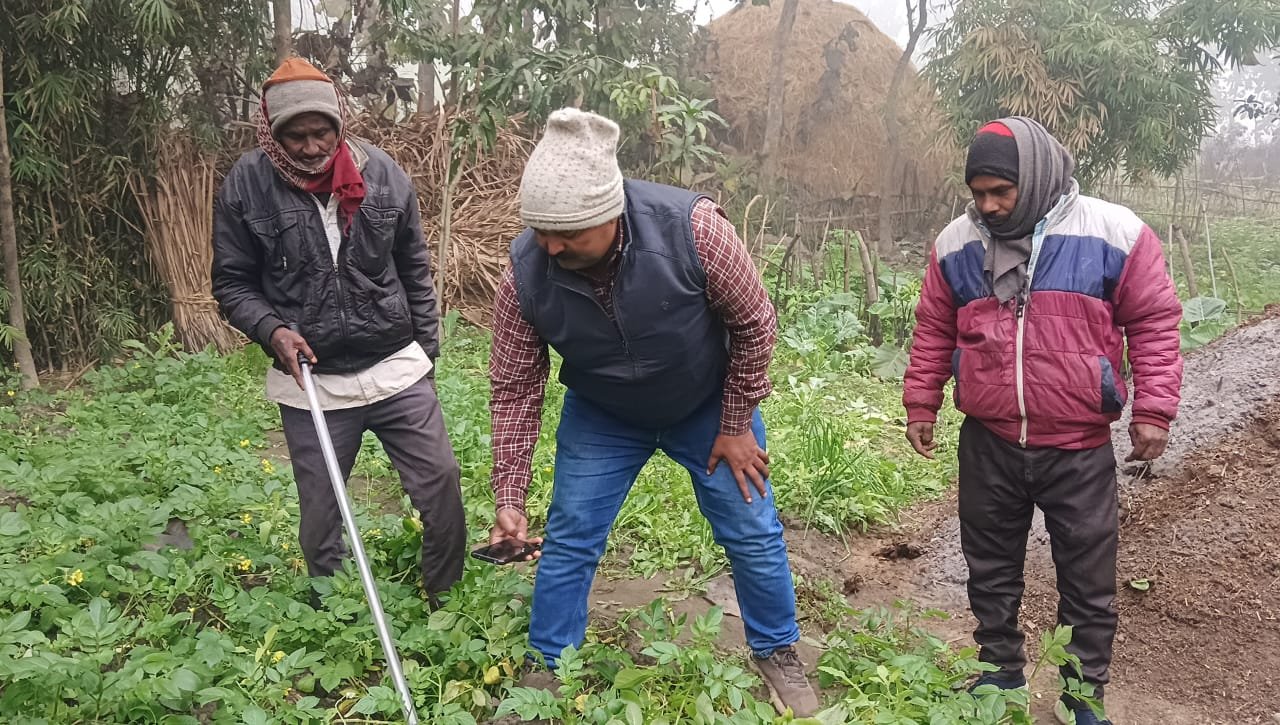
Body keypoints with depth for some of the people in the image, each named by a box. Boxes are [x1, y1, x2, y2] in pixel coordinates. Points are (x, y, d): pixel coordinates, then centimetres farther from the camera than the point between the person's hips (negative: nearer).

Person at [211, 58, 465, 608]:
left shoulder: (382, 174, -2)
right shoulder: (245, 186, -6)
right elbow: (231, 282, 1)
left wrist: (425, 352, 9)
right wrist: (272, 330, -17)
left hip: (397, 370, 1)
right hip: (310, 383, -1)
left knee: (441, 483, 3)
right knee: (321, 516, 10)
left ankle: (446, 604, 24)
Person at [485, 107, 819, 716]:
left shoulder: (692, 228, -35)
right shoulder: (525, 273, -27)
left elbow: (753, 324, -18)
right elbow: (514, 387, -13)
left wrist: (736, 425, -10)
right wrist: (509, 496, -15)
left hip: (707, 405, -1)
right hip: (601, 417, 1)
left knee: (753, 533, 8)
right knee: (568, 541, 2)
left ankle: (777, 653, 32)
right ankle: (547, 671, 23)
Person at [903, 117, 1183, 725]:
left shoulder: (1115, 234, -7)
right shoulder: (956, 244, 2)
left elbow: (1154, 323, -2)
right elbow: (934, 332, 10)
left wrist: (1153, 409, -8)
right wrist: (921, 405, 9)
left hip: (1080, 449, -2)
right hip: (987, 445, 3)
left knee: (1088, 580, 10)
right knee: (991, 572, 15)